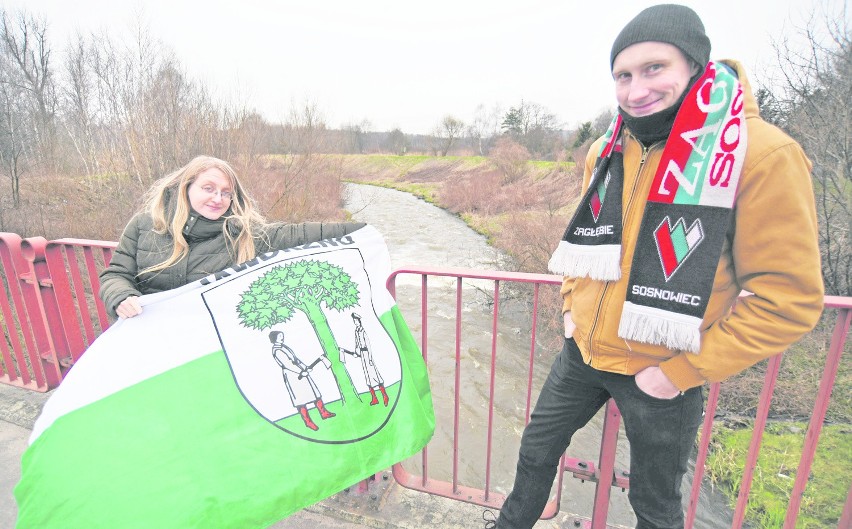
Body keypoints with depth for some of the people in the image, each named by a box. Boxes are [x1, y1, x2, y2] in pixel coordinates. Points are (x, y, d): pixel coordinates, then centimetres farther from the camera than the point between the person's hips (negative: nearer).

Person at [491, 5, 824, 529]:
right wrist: (572, 305, 7)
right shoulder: (607, 150, 0)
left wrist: (681, 372, -16)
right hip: (582, 352, 5)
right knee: (537, 451, 22)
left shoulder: (763, 155, -18)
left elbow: (789, 298, -17)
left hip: (662, 375, -4)